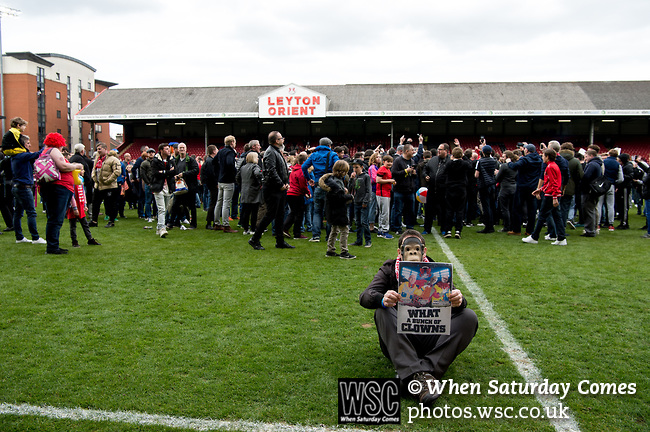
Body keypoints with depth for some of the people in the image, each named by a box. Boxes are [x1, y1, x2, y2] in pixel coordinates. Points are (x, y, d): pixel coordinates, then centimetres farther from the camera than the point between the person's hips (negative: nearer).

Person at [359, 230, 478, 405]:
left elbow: (451, 296, -5)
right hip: (399, 340, -1)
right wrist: (382, 299, -35)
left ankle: (428, 370, -33)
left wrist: (458, 301, -32)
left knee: (469, 317, -17)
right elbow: (365, 296, -11)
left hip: (431, 339, 1)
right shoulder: (389, 270, 6)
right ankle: (417, 374, -42)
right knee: (383, 311, -27)